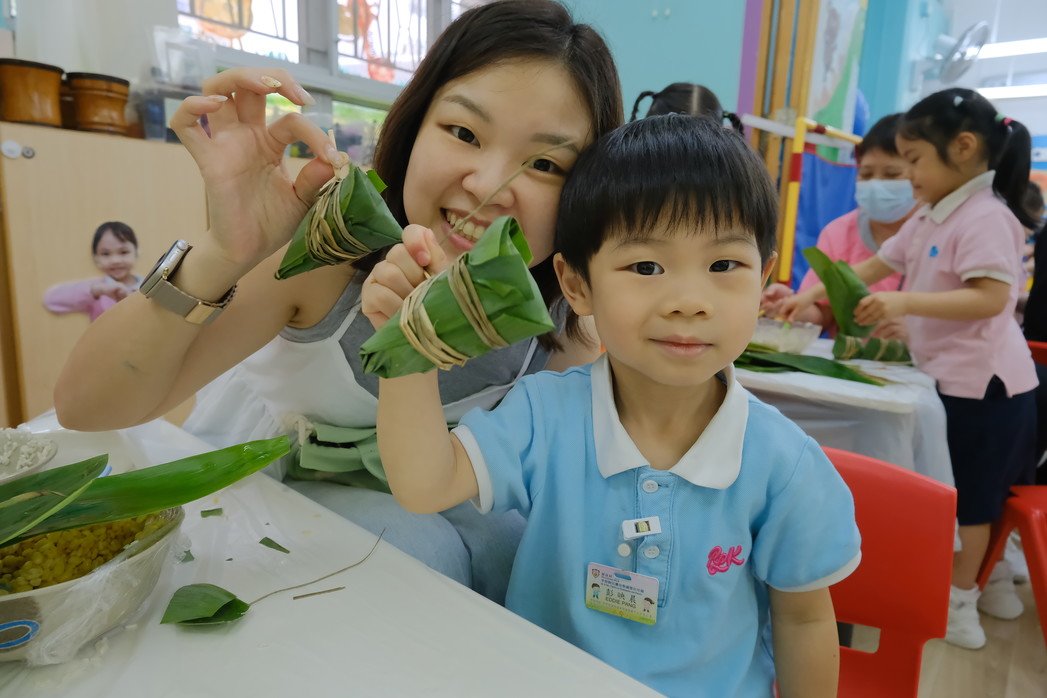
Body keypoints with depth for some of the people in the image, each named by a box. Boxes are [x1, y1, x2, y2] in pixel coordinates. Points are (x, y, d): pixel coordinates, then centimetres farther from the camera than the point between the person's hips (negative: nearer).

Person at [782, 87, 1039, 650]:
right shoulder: (929, 218, 11)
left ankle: (959, 604, 18)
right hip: (955, 377, 9)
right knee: (977, 490, 21)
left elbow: (990, 298, -27)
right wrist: (813, 294, 4)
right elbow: (875, 267, 13)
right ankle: (993, 581, 39)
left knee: (969, 493, 3)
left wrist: (904, 302, -36)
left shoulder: (986, 218, -18)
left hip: (980, 381, -9)